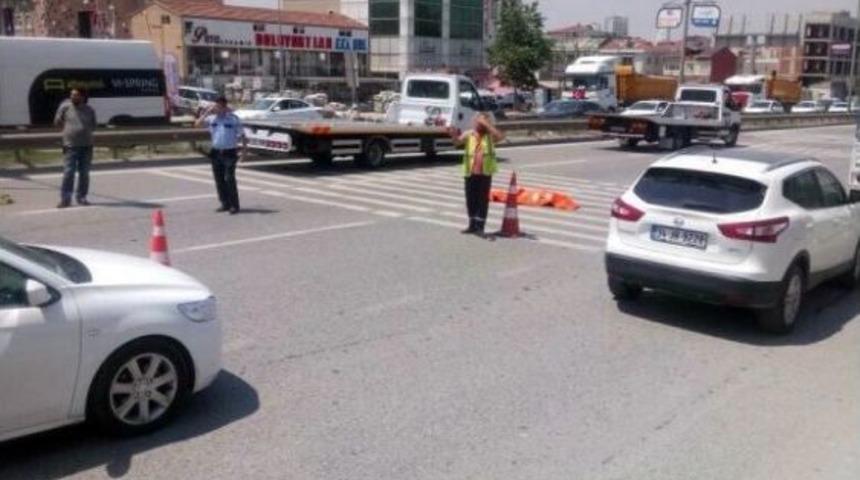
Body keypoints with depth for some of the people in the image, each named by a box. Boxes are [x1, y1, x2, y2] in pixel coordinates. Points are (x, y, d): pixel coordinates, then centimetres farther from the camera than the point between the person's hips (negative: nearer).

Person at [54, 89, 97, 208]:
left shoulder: (89, 110, 6)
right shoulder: (65, 107, 0)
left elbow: (93, 126, 16)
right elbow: (57, 121, 9)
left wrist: (84, 130, 5)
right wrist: (68, 129, 8)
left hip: (86, 146, 3)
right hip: (70, 146, -2)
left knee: (84, 174, 6)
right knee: (68, 173, -8)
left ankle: (81, 197, 16)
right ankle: (65, 199, -5)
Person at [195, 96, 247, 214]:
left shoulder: (233, 118, -3)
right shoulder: (212, 118, 7)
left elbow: (242, 136, -2)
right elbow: (198, 123, -3)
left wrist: (244, 152, -6)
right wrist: (207, 112, -7)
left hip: (229, 152, -5)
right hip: (216, 152, 5)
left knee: (229, 179, -10)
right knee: (219, 180, 8)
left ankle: (234, 205, -4)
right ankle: (225, 204, 19)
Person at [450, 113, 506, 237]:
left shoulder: (490, 135, 3)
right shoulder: (469, 134, 5)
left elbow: (501, 136, -15)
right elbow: (458, 142, -10)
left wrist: (488, 125, -17)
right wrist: (454, 135, -31)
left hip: (485, 173, -2)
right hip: (470, 172, 2)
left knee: (483, 200, -2)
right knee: (471, 199, 8)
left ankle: (480, 227, 2)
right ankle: (472, 225, 22)